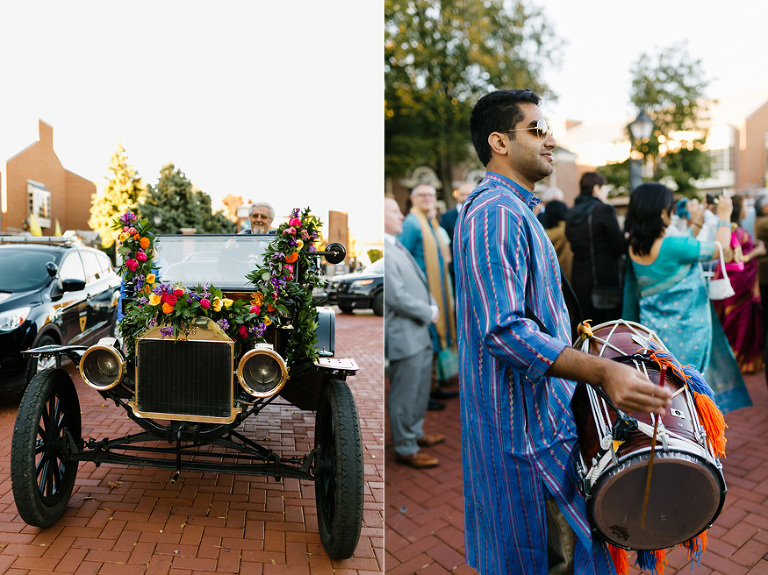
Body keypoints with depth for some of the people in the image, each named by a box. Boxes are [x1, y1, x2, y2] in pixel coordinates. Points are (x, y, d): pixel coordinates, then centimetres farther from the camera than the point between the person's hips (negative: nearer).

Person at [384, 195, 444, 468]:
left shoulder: (397, 246, 13)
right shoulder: (384, 253, -20)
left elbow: (419, 282, 18)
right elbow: (398, 297, -23)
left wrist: (432, 305, 3)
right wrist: (429, 312, -11)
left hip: (420, 332, 10)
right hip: (404, 335, -10)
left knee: (421, 387, 22)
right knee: (405, 394, 4)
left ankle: (415, 432, 40)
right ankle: (405, 448, 20)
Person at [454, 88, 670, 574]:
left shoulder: (515, 210, 16)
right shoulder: (495, 212, -21)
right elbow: (504, 331, -30)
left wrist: (572, 347, 23)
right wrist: (603, 372, -35)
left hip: (541, 408, 10)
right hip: (522, 422, -10)